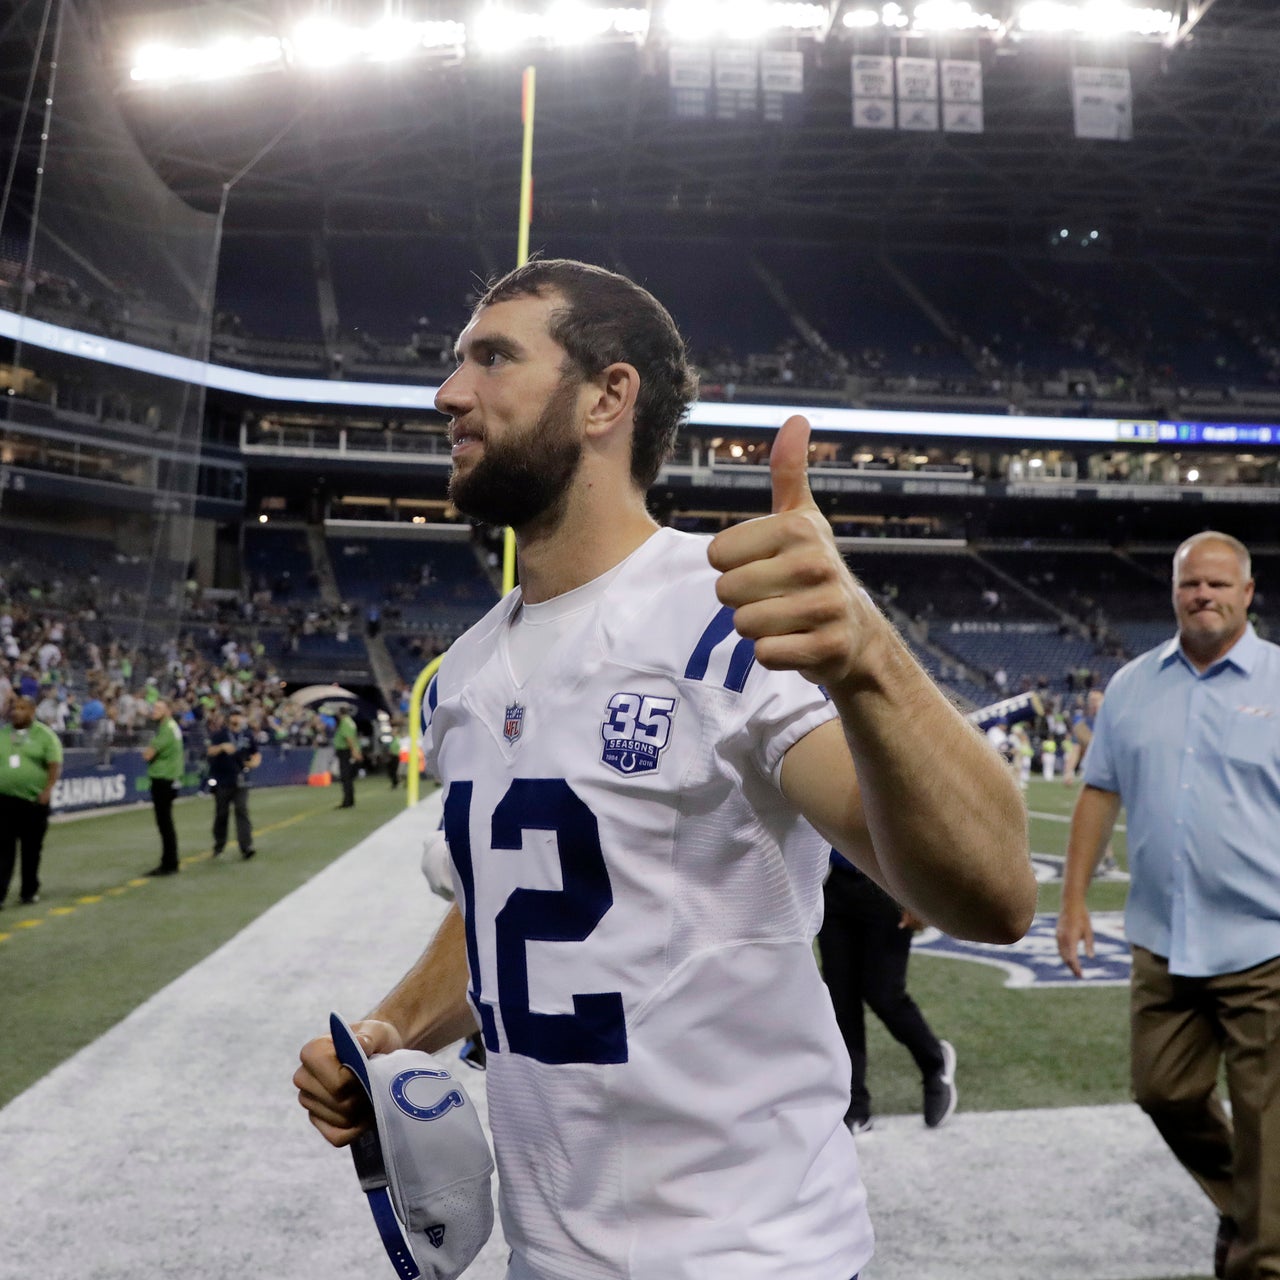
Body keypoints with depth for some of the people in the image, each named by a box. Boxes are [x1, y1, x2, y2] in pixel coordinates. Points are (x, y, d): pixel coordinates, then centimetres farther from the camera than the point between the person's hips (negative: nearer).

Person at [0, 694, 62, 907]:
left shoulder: (45, 735, 0)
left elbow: (55, 765, -5)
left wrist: (48, 790, -16)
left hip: (34, 801, -1)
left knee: (31, 850, 8)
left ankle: (29, 892, 20)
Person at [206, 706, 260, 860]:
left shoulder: (248, 736, 9)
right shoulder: (219, 734, 0)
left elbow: (257, 753, 17)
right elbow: (209, 752, -13)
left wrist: (254, 762, -5)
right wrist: (222, 747, -31)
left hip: (240, 782, 1)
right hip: (222, 782, -1)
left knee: (242, 811, -9)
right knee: (221, 813, 8)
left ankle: (246, 847, -15)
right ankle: (219, 845, 23)